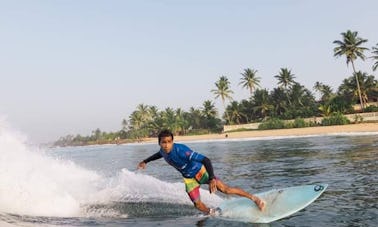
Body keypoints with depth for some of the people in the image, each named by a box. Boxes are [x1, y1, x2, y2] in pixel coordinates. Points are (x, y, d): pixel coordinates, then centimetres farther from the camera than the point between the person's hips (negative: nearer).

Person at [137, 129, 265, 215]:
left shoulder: (181, 150, -36)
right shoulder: (163, 152, -14)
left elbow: (205, 160, -38)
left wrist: (212, 179, -46)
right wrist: (146, 161, 21)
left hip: (200, 171, -6)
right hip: (188, 178, 6)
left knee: (225, 189, -17)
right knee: (198, 205, -3)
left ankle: (253, 198, -6)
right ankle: (212, 213, 25)